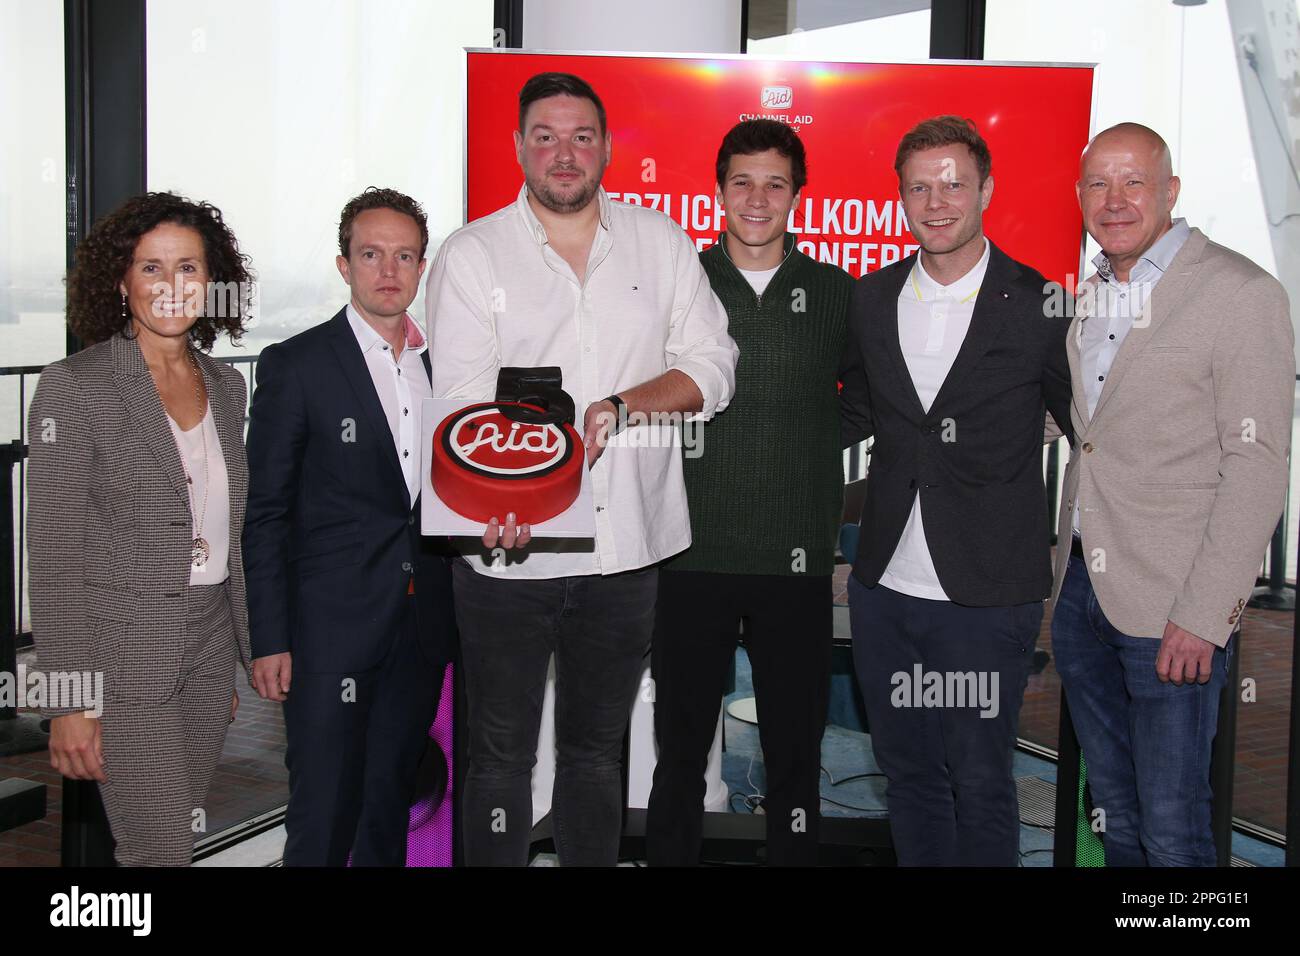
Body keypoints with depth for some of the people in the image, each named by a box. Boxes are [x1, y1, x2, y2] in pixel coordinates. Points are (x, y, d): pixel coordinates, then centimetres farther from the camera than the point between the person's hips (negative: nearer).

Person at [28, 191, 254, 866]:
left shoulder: (226, 386, 9)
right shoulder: (75, 387, -10)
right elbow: (55, 556, -11)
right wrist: (69, 703, -14)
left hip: (209, 647, 6)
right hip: (123, 654, -6)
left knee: (178, 838, 13)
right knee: (161, 851, -5)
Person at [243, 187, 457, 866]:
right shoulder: (295, 365, -5)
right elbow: (265, 514, -6)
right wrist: (270, 640, -10)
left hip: (424, 625, 5)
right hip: (330, 627, -4)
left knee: (392, 801, 16)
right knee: (323, 814, 0)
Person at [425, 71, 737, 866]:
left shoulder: (661, 243, 7)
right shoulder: (473, 254, -1)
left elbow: (712, 367, 2)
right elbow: (463, 397, -11)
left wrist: (623, 406, -16)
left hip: (627, 546, 2)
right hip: (508, 552, -2)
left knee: (596, 748, 17)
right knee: (503, 755, 8)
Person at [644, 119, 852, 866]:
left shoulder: (836, 293, 5)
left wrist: (807, 439, 1)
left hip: (796, 559, 0)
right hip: (694, 553, 0)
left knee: (795, 754, 10)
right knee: (681, 747, 10)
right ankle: (670, 856, 25)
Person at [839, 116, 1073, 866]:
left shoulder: (1036, 305, -6)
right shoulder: (871, 299, 7)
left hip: (988, 598, -4)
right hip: (885, 589, 4)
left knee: (980, 782, 7)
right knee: (908, 772, 16)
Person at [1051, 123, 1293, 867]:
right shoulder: (1085, 298, 12)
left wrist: (1202, 616, -18)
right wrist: (1066, 576, 5)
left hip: (1171, 609, -6)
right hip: (1081, 588, 6)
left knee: (1171, 830, 0)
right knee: (1114, 812, 17)